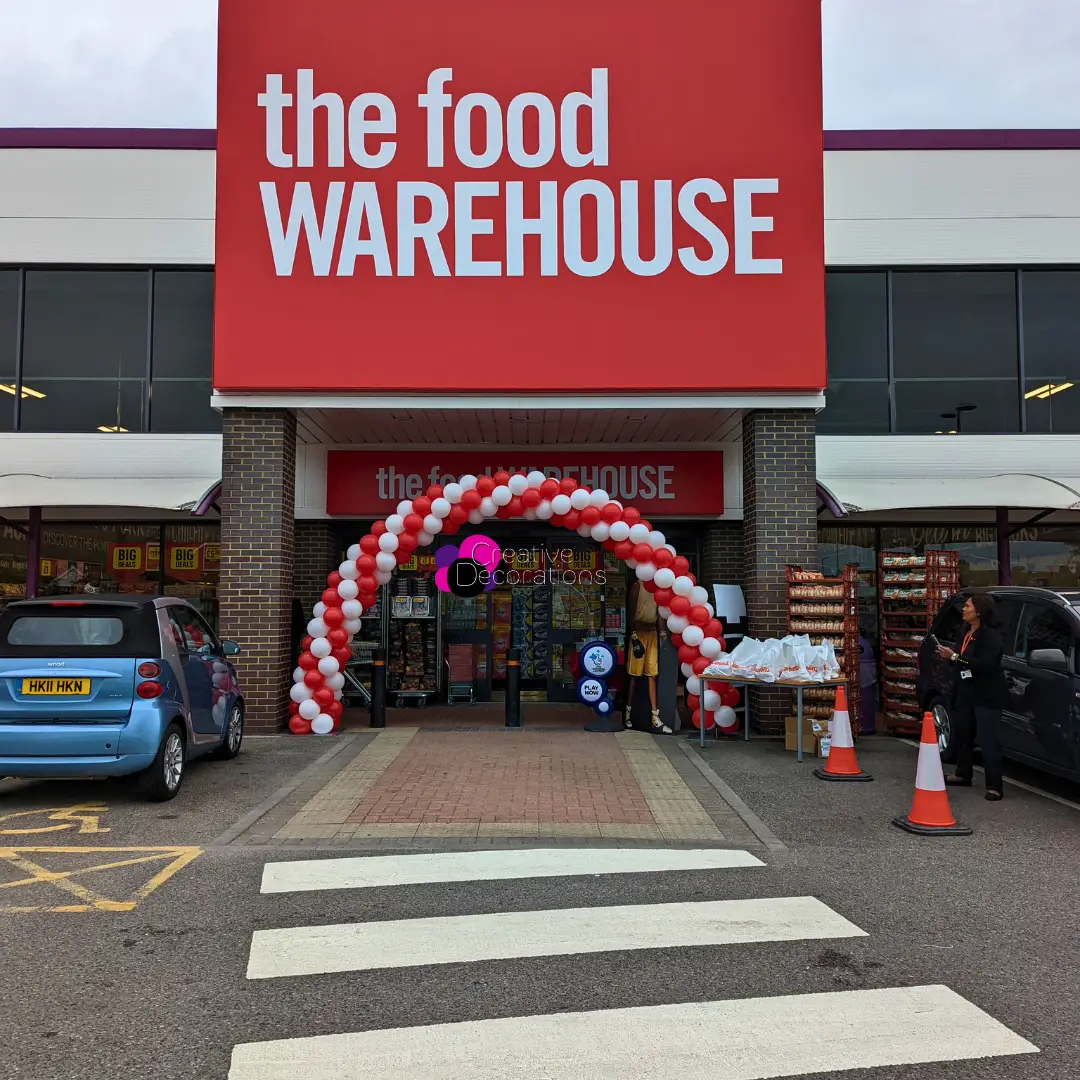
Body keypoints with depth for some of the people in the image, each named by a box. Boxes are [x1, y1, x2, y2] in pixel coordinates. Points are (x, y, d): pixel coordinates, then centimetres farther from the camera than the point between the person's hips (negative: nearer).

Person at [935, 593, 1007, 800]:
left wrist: (955, 657, -26)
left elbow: (985, 665, -25)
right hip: (965, 692, 9)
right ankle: (963, 774, 29)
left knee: (988, 739, -10)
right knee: (963, 732, 15)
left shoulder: (991, 636, -15)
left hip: (986, 695, -9)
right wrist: (949, 655, -3)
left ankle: (994, 786, -9)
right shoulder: (965, 632, 11)